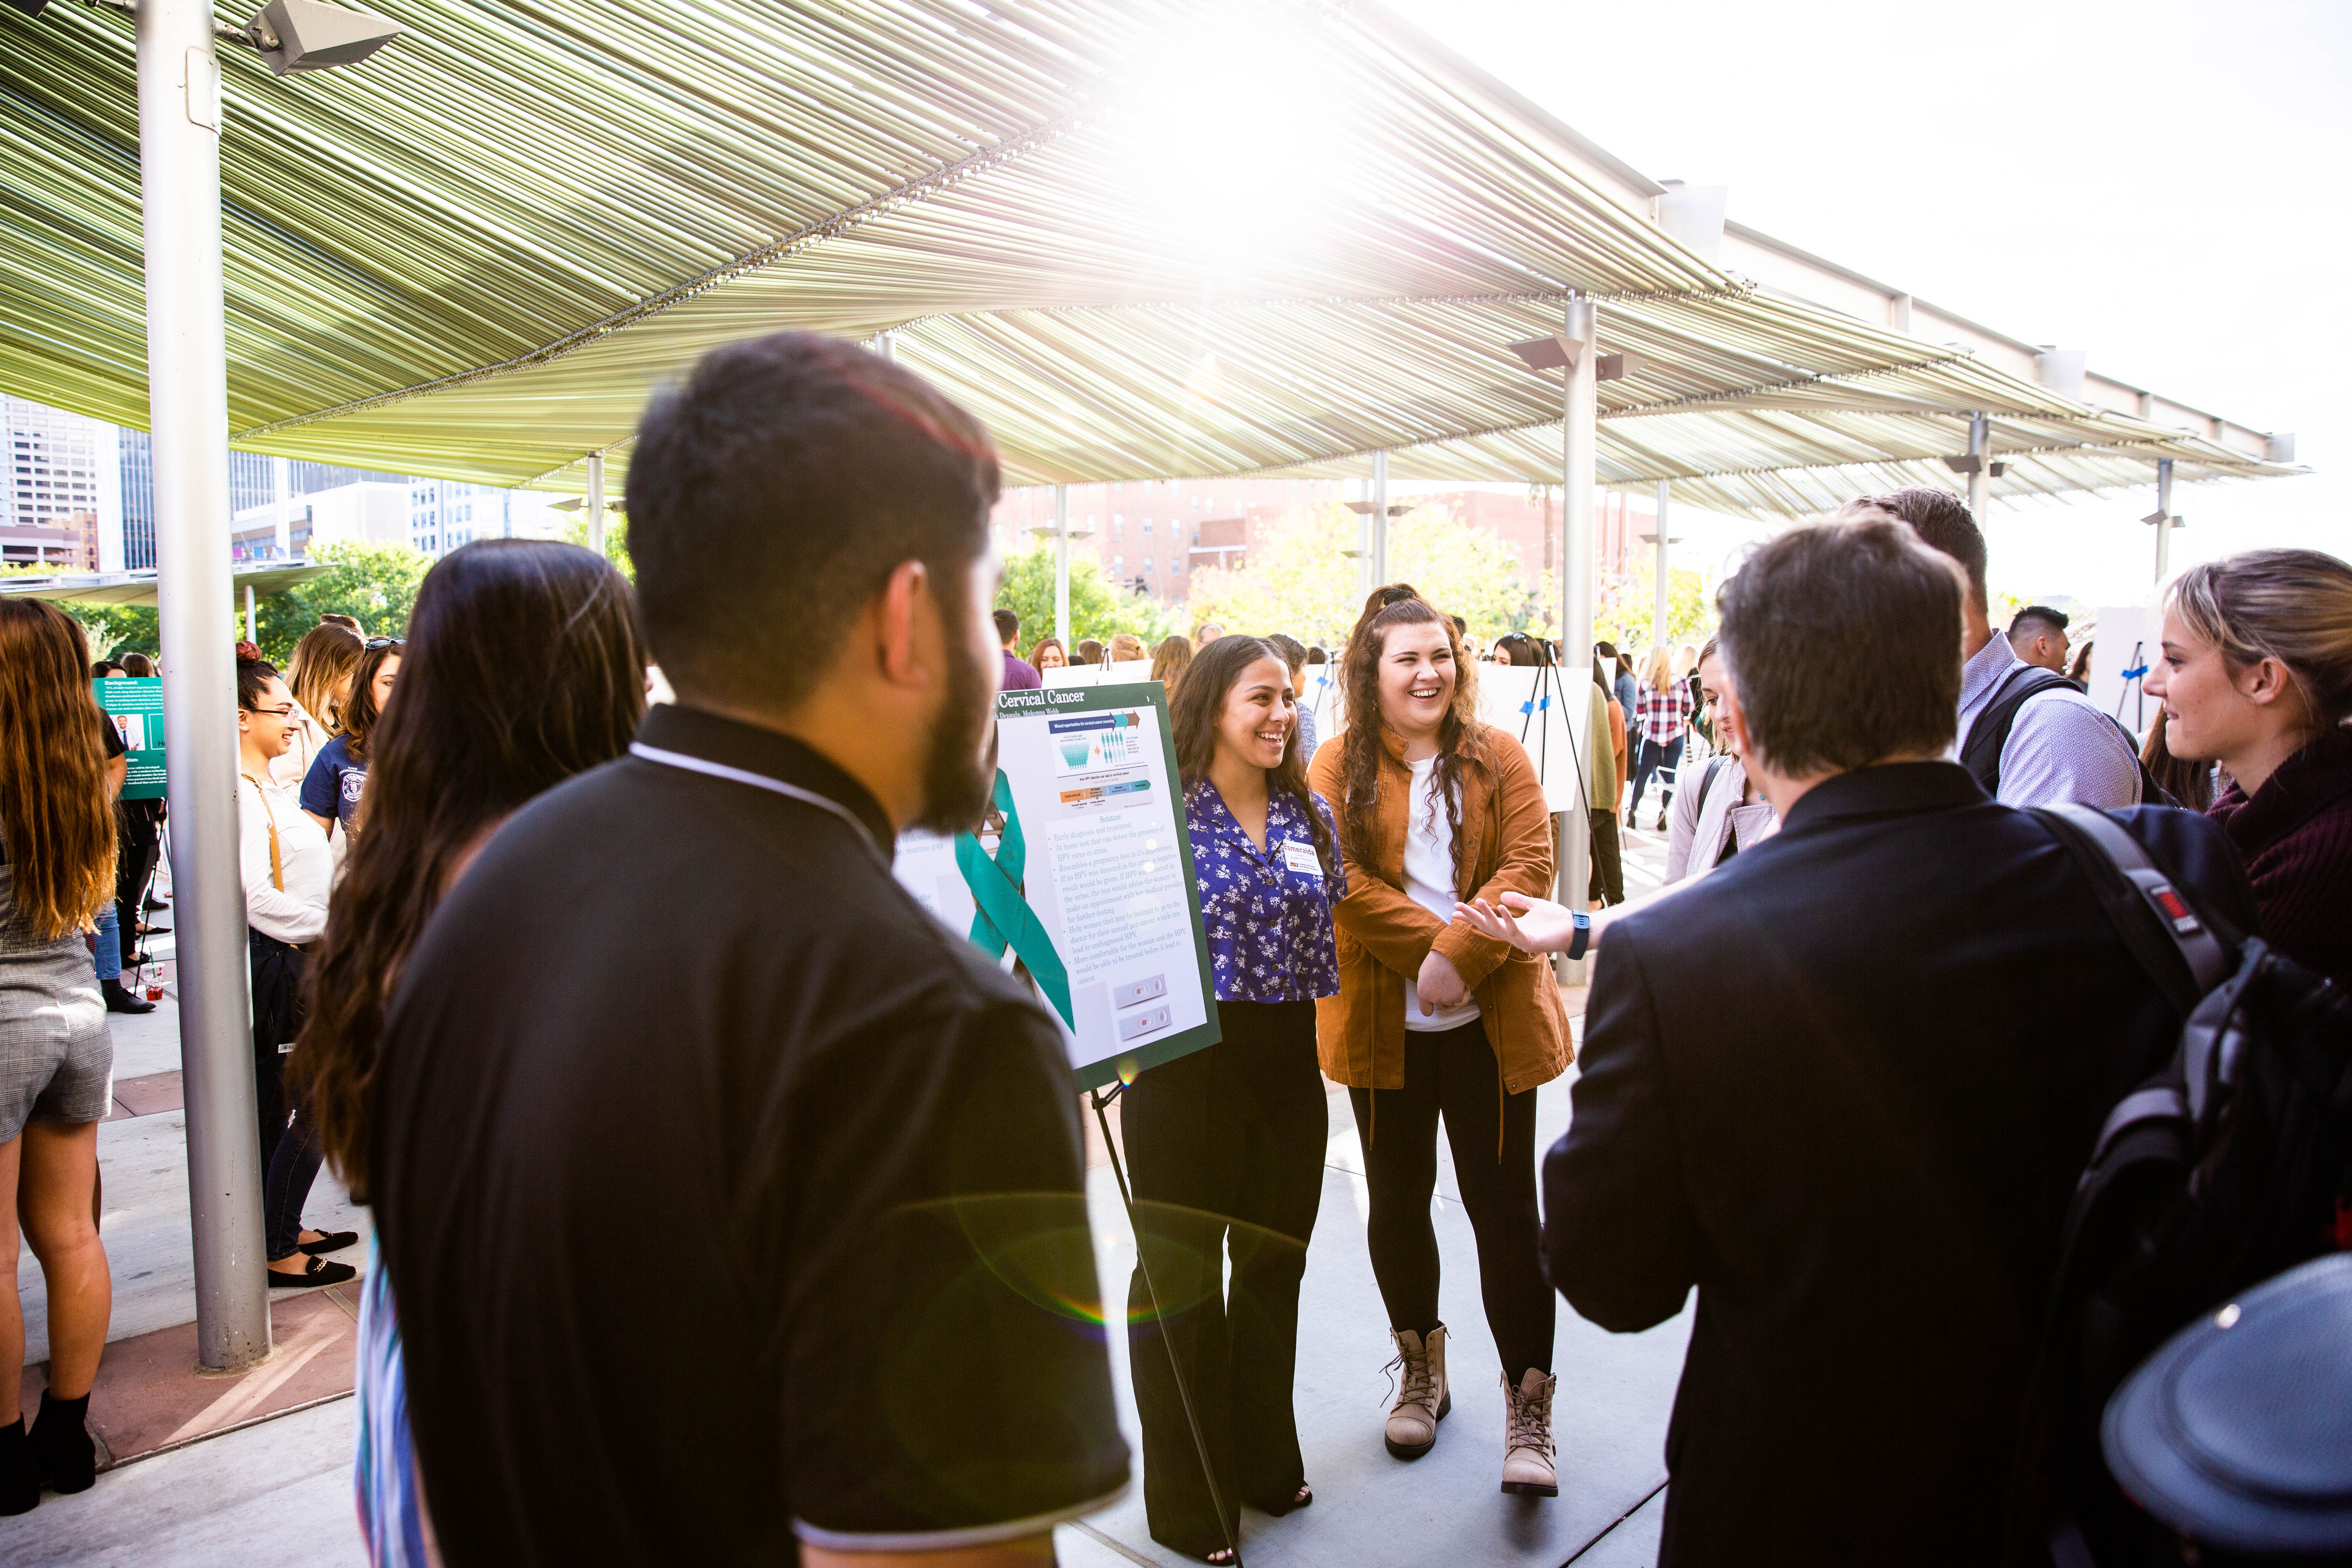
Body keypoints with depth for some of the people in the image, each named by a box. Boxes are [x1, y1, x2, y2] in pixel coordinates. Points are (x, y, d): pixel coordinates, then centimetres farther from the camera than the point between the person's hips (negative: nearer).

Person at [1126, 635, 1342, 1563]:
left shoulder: (1310, 815, 7)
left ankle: (1264, 1462, 41)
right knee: (1180, 1274, 9)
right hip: (1186, 1066, -5)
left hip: (1288, 1065, 6)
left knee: (1275, 1264, 19)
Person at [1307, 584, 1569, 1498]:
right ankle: (1421, 1371, 35)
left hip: (1490, 1020, -1)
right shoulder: (1338, 770, 0)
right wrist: (1430, 946, -20)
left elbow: (1528, 865, -8)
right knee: (1397, 1200, 15)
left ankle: (1528, 1405, 16)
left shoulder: (1497, 759, 3)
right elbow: (1343, 882, -11)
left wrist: (1460, 954, -20)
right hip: (1382, 1024, 1)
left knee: (1503, 1203, 2)